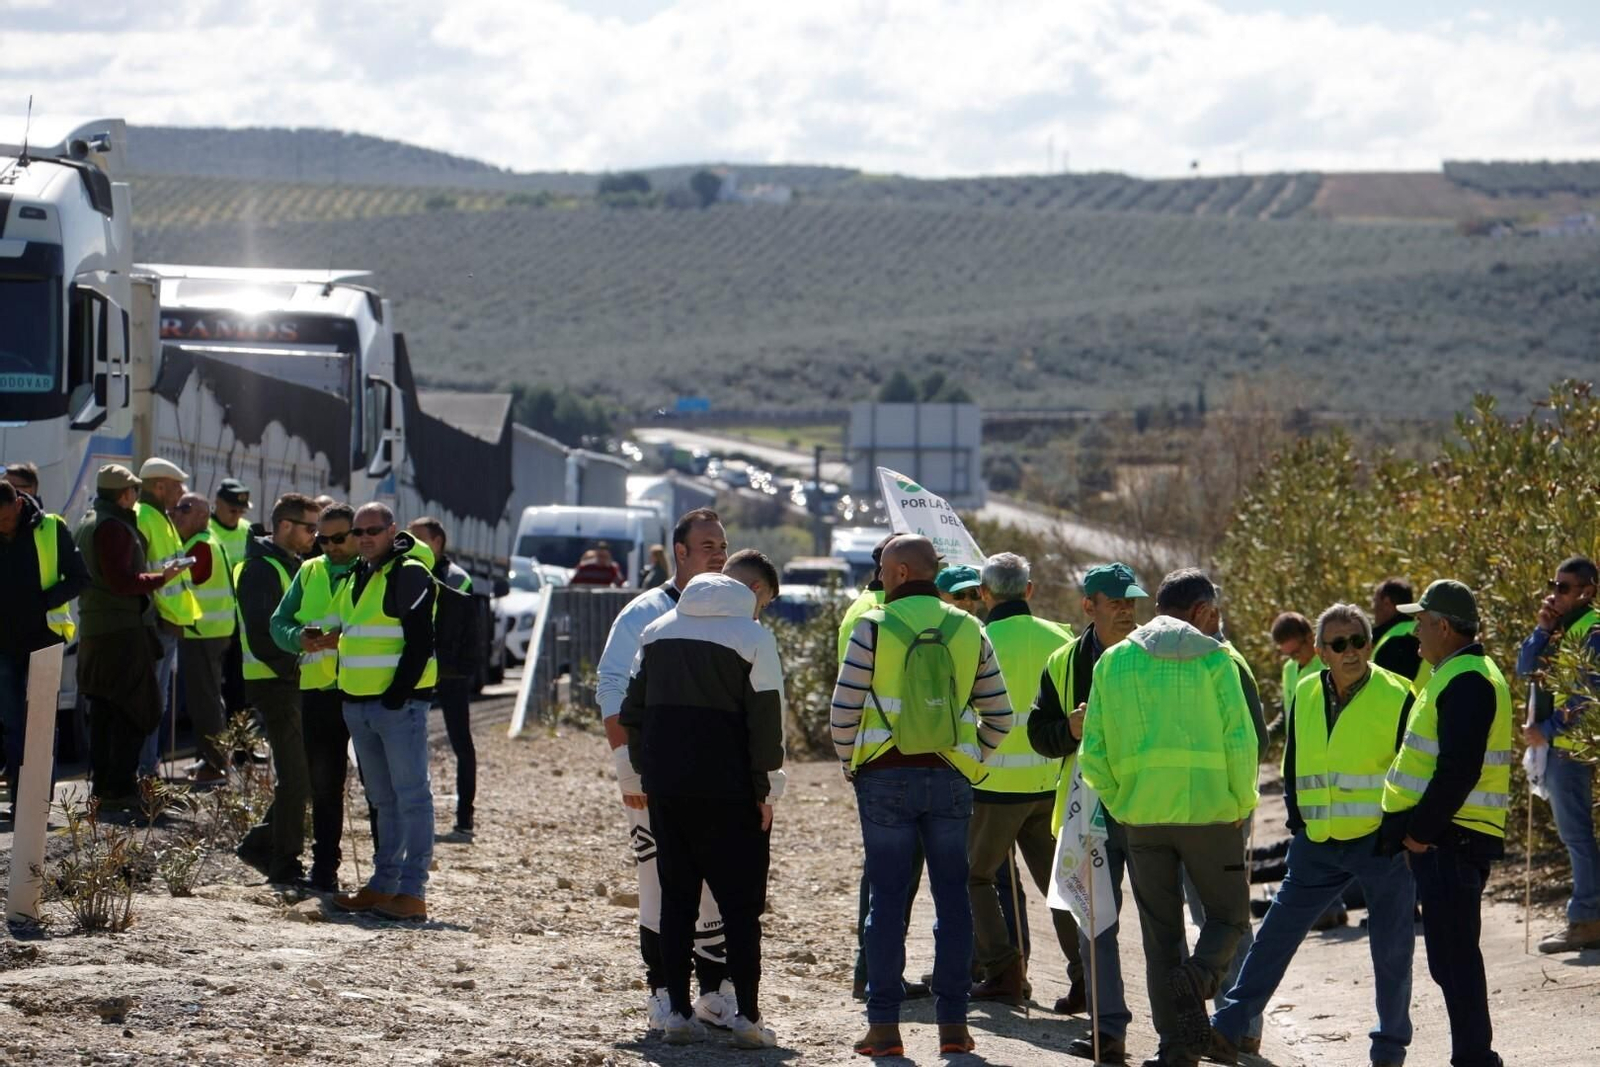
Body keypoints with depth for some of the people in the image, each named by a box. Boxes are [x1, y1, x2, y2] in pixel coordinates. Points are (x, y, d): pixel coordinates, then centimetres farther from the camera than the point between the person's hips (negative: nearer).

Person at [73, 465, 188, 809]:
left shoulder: (88, 523, 18)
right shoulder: (114, 527, -15)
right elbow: (121, 581, -22)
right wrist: (161, 578, -11)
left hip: (94, 631, 10)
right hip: (121, 631, -10)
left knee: (103, 714, 12)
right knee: (135, 713, -7)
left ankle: (103, 788, 15)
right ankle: (120, 790, -10)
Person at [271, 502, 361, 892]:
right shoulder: (309, 573, 14)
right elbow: (279, 622, 13)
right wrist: (300, 638, -8)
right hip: (319, 688, 4)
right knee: (323, 784, 8)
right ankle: (324, 866, 15)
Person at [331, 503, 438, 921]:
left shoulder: (409, 574, -9)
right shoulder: (355, 577, 18)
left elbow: (420, 641, -15)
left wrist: (398, 694, -19)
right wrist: (346, 691, 18)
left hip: (400, 703, -9)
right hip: (358, 704, 9)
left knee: (411, 795, -8)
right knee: (383, 799, 14)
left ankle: (412, 892, -11)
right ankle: (383, 885, 18)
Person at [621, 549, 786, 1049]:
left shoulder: (658, 631, 13)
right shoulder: (752, 636, -6)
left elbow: (632, 710, 14)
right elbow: (766, 720, -10)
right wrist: (766, 789, -4)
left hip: (665, 787, 5)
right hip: (728, 791, -5)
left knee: (676, 899, 10)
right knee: (740, 901, 1)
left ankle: (678, 1013, 7)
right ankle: (747, 1017, -3)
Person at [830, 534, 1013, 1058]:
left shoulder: (874, 627, -6)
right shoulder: (968, 631, 5)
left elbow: (844, 708, -6)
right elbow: (999, 714, 9)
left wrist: (849, 762, 9)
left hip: (886, 778, -2)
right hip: (950, 779, 2)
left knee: (887, 898, 2)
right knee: (952, 898, 8)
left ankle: (884, 1024, 1)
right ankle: (953, 1022, 7)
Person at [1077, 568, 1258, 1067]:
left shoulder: (1113, 662, 7)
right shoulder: (1213, 658, -3)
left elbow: (1093, 754, 4)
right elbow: (1240, 740, -8)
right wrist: (1241, 804, 4)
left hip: (1142, 815, 3)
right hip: (1208, 812, -3)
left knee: (1160, 932, 11)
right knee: (1228, 914, 12)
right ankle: (1198, 977, -18)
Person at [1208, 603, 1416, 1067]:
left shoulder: (1398, 697, -9)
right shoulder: (1306, 695, 5)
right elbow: (1293, 765, 16)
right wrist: (1298, 822, 9)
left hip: (1380, 842, -4)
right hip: (1318, 845, 4)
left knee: (1391, 951, 4)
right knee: (1274, 936, 4)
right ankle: (1228, 1028, 10)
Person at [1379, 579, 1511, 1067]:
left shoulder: (1466, 683, -16)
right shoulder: (1454, 676, 18)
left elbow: (1459, 770, -24)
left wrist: (1420, 831, -18)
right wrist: (1416, 830, 18)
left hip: (1450, 842, -11)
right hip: (1442, 838, 11)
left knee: (1453, 956, -8)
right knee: (1451, 957, 14)